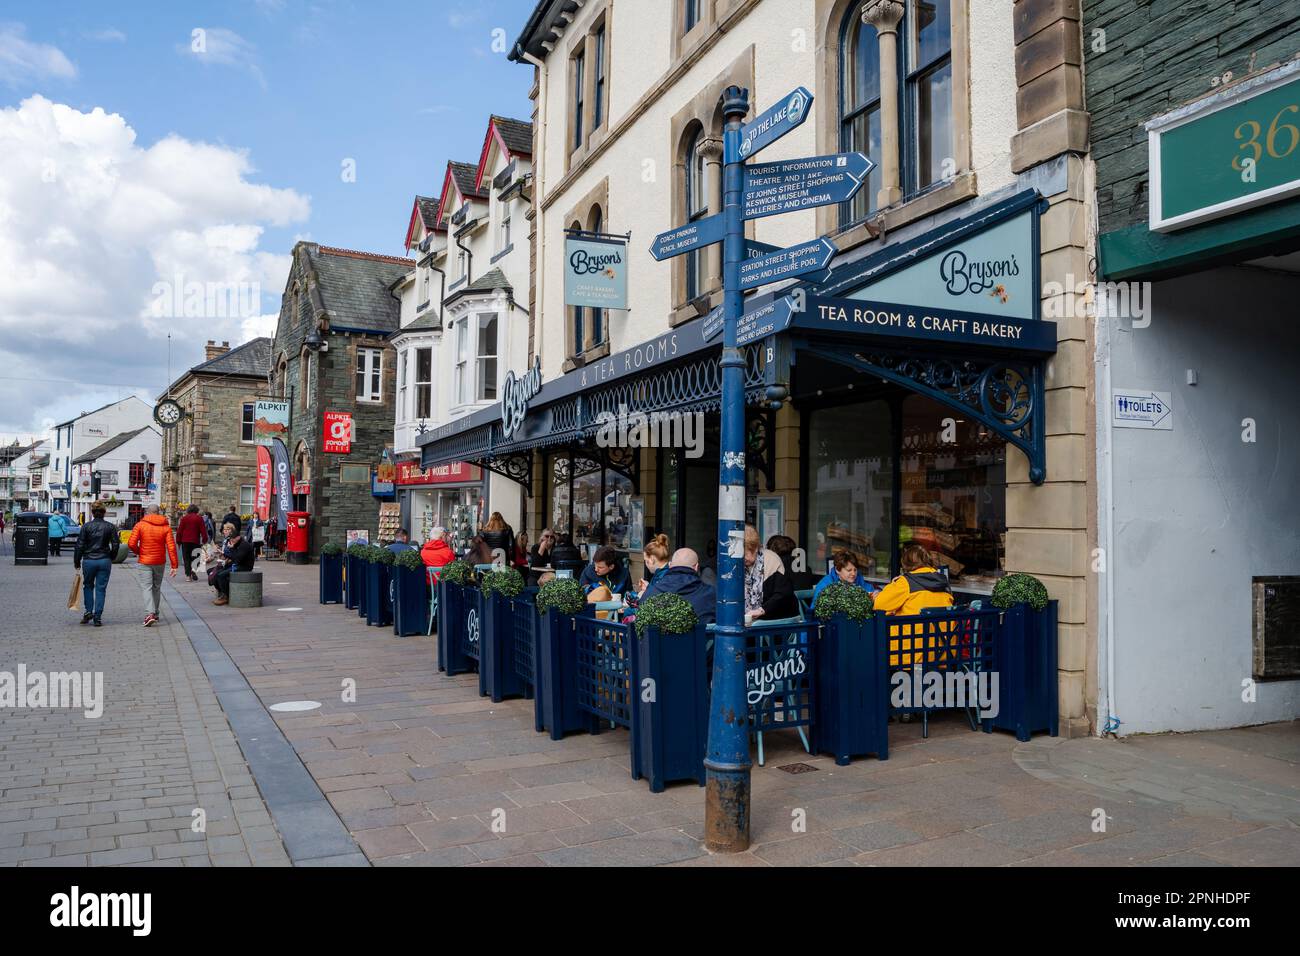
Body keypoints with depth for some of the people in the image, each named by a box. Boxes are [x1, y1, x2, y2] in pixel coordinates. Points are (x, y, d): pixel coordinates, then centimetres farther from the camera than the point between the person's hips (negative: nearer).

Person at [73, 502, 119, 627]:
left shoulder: (86, 526, -4)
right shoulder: (110, 527, -1)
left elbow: (80, 545, -3)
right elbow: (115, 545, -1)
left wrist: (76, 561, 7)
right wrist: (111, 558, 15)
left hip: (88, 561, 0)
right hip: (105, 561, 0)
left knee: (88, 586, 20)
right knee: (101, 589, 4)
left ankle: (89, 611, 10)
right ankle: (97, 617, 3)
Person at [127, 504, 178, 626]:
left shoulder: (140, 525, -6)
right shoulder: (166, 526, -1)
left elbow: (131, 544, -12)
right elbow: (171, 546, -7)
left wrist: (138, 552, 10)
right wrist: (174, 565, -6)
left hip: (145, 561, -3)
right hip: (160, 562, 3)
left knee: (146, 587, -3)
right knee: (157, 587, 16)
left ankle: (150, 614, -19)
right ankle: (155, 614, 24)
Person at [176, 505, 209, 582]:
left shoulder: (184, 518, 3)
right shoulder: (199, 518, -1)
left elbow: (180, 530, 2)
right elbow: (203, 530, -4)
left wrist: (178, 541, 7)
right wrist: (204, 540, 1)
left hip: (185, 541, 1)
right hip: (195, 541, 0)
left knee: (186, 558, 4)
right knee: (194, 557, 13)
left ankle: (188, 574, -2)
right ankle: (193, 570, -8)